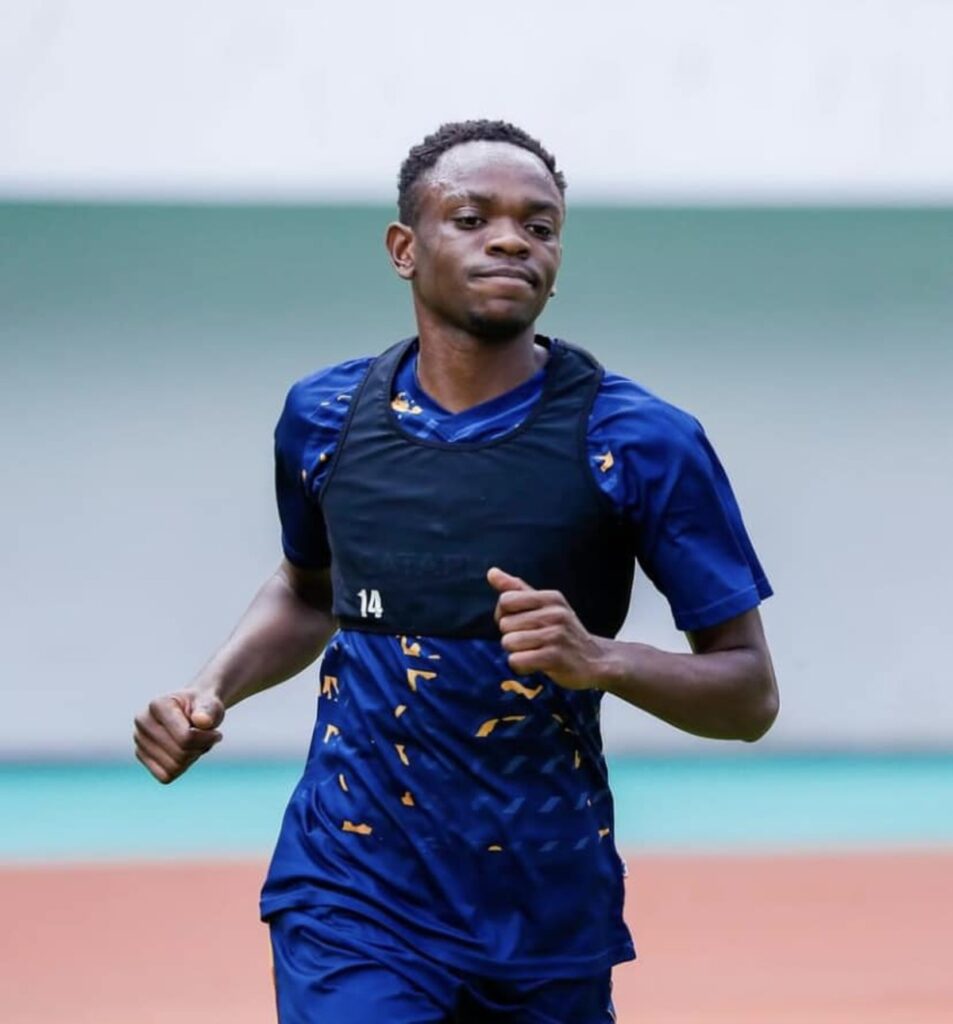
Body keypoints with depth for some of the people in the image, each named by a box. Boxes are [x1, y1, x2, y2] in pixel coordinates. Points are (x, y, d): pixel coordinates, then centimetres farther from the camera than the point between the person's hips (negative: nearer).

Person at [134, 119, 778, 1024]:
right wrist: (211, 693, 4)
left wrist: (600, 661, -24)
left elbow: (749, 693, -6)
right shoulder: (324, 416, 2)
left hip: (551, 914, -1)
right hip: (352, 905, 1)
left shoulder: (640, 440, -8)